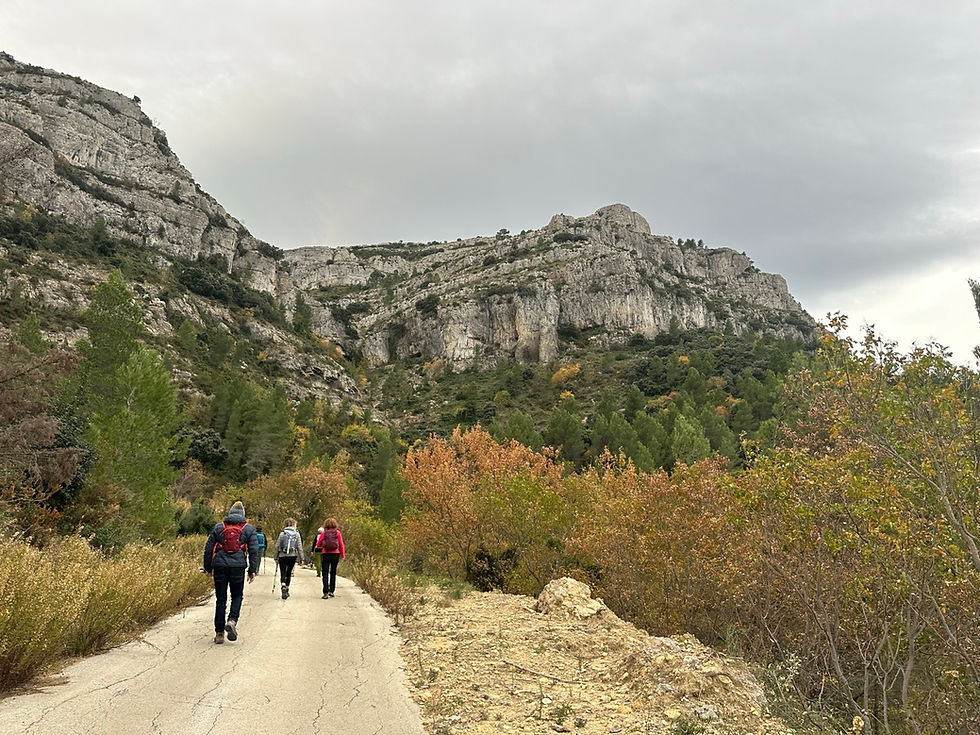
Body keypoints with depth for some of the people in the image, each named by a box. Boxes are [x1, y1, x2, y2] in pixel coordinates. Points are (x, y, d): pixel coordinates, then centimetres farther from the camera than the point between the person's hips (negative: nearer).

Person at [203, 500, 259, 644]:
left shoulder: (218, 527, 10)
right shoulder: (249, 529, 7)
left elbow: (208, 548, 9)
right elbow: (254, 550, 1)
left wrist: (208, 568, 15)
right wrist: (253, 570, 4)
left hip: (220, 567, 1)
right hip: (238, 567, -1)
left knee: (220, 599, 8)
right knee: (237, 596, 15)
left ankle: (219, 633, 9)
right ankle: (232, 621, -8)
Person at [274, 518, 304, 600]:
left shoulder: (282, 533, 2)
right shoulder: (297, 534, 0)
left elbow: (277, 546, 2)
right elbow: (299, 547, -1)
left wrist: (276, 558, 10)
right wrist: (301, 558, 5)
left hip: (282, 556, 0)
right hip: (292, 556, 0)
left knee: (283, 573, 2)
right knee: (289, 573, 16)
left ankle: (284, 587, -23)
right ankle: (287, 590, 23)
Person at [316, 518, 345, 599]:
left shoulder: (324, 533, -1)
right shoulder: (337, 532, 0)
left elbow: (318, 545, 3)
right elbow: (341, 544, 1)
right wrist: (342, 555, 9)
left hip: (325, 554, -1)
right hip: (335, 554, 1)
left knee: (325, 574, 3)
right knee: (333, 573, 14)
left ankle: (325, 593, -4)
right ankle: (331, 591, 15)